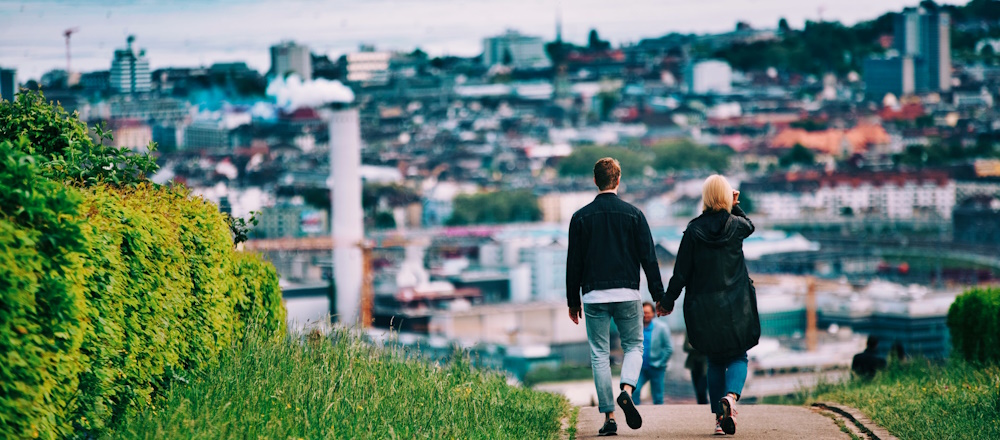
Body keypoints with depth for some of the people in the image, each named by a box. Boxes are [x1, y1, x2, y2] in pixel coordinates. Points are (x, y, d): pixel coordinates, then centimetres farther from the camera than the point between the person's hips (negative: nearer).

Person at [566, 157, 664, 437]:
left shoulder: (581, 217, 2)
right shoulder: (633, 214, 0)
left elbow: (573, 263, 3)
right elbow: (649, 258, -1)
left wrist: (573, 301, 11)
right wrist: (659, 296, 5)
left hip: (594, 296, 0)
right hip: (627, 294, 0)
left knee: (599, 355, 6)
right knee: (634, 345, 16)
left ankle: (609, 417, 2)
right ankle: (627, 390, -12)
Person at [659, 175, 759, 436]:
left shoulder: (693, 231, -6)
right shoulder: (736, 225, -3)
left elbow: (681, 272, -2)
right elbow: (750, 227, 25)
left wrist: (668, 301, 8)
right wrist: (735, 207, 18)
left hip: (704, 309, 1)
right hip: (735, 306, -1)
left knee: (715, 362, 13)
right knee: (738, 357, 9)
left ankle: (719, 417, 7)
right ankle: (731, 396, -22)